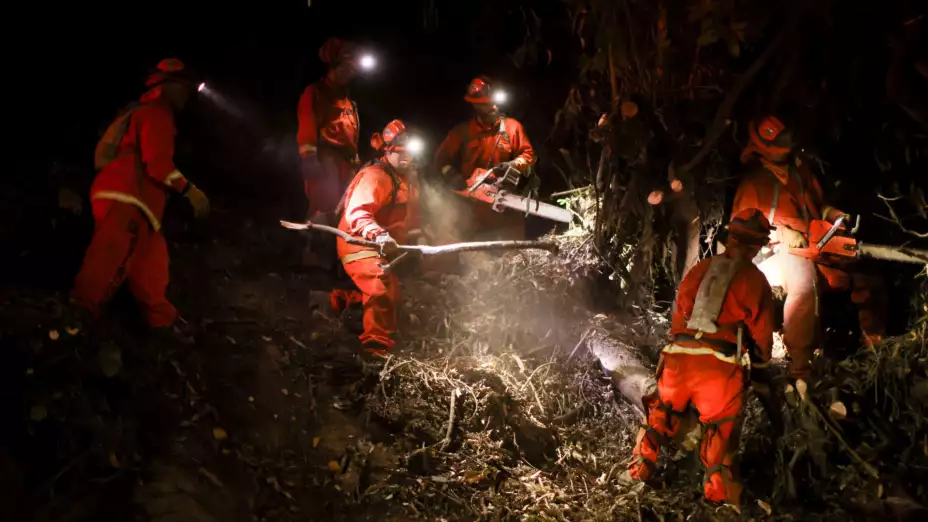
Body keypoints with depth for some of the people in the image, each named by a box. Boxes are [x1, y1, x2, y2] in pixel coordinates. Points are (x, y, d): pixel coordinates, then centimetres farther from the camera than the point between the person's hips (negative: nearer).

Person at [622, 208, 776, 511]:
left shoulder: (700, 269, 14)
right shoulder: (756, 281, 4)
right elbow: (761, 333, 8)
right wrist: (759, 365, 26)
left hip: (678, 356, 3)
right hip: (719, 365, -3)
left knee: (662, 412, 21)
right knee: (721, 428, 6)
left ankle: (639, 470, 24)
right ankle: (720, 496, 7)